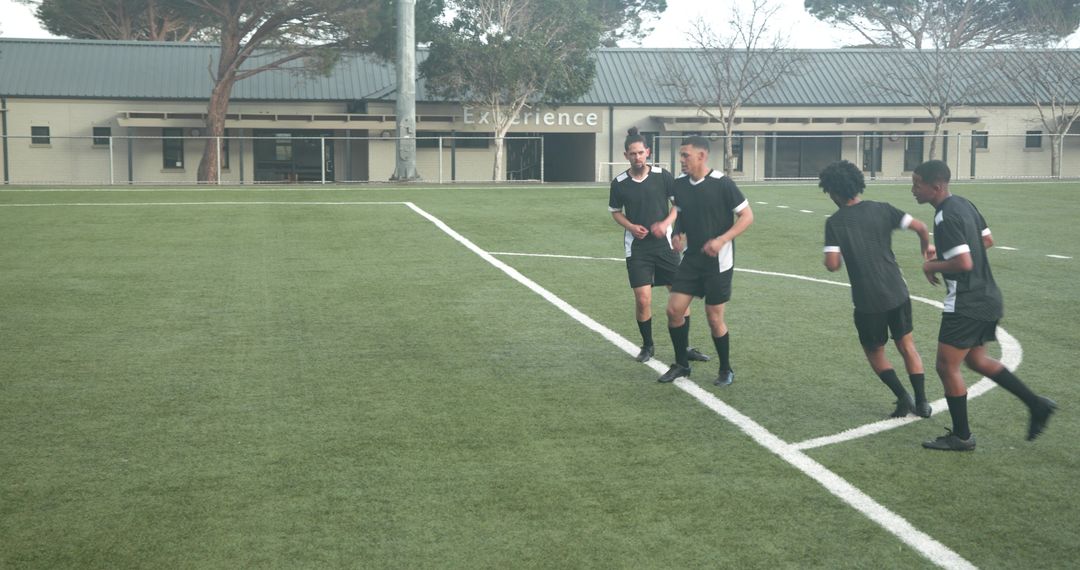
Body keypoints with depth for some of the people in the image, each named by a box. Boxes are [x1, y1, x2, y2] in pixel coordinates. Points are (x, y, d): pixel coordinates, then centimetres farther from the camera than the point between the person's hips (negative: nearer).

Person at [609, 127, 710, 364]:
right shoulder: (619, 183, -5)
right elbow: (615, 211, 10)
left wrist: (666, 222, -11)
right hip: (637, 247, -1)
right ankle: (647, 345, 18)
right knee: (642, 299, -6)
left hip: (664, 244, 1)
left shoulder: (662, 176, -6)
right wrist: (631, 226, -8)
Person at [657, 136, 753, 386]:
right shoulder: (679, 184, 1)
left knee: (714, 317, 1)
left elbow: (747, 216, -13)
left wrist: (722, 240, -23)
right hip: (692, 258, 5)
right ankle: (681, 364, 19)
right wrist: (679, 235, 0)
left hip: (718, 262, -5)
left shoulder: (722, 184, -16)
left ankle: (726, 370, 22)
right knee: (674, 309, 0)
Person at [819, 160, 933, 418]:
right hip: (897, 293, 3)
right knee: (907, 346, 19)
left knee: (875, 353, 17)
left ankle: (903, 397, 3)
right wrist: (926, 250, 18)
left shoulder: (835, 222, -9)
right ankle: (921, 402, 16)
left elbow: (832, 265, -15)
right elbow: (920, 227, -2)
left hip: (868, 301, -3)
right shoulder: (881, 209, 1)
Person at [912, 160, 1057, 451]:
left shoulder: (945, 217, -22)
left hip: (966, 304, -10)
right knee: (976, 359, 23)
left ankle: (961, 436, 12)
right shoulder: (964, 204, 8)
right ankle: (1036, 404, 22)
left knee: (947, 367, 1)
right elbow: (988, 240, 20)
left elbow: (963, 263, -27)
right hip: (988, 298, 10)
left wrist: (932, 266, -11)